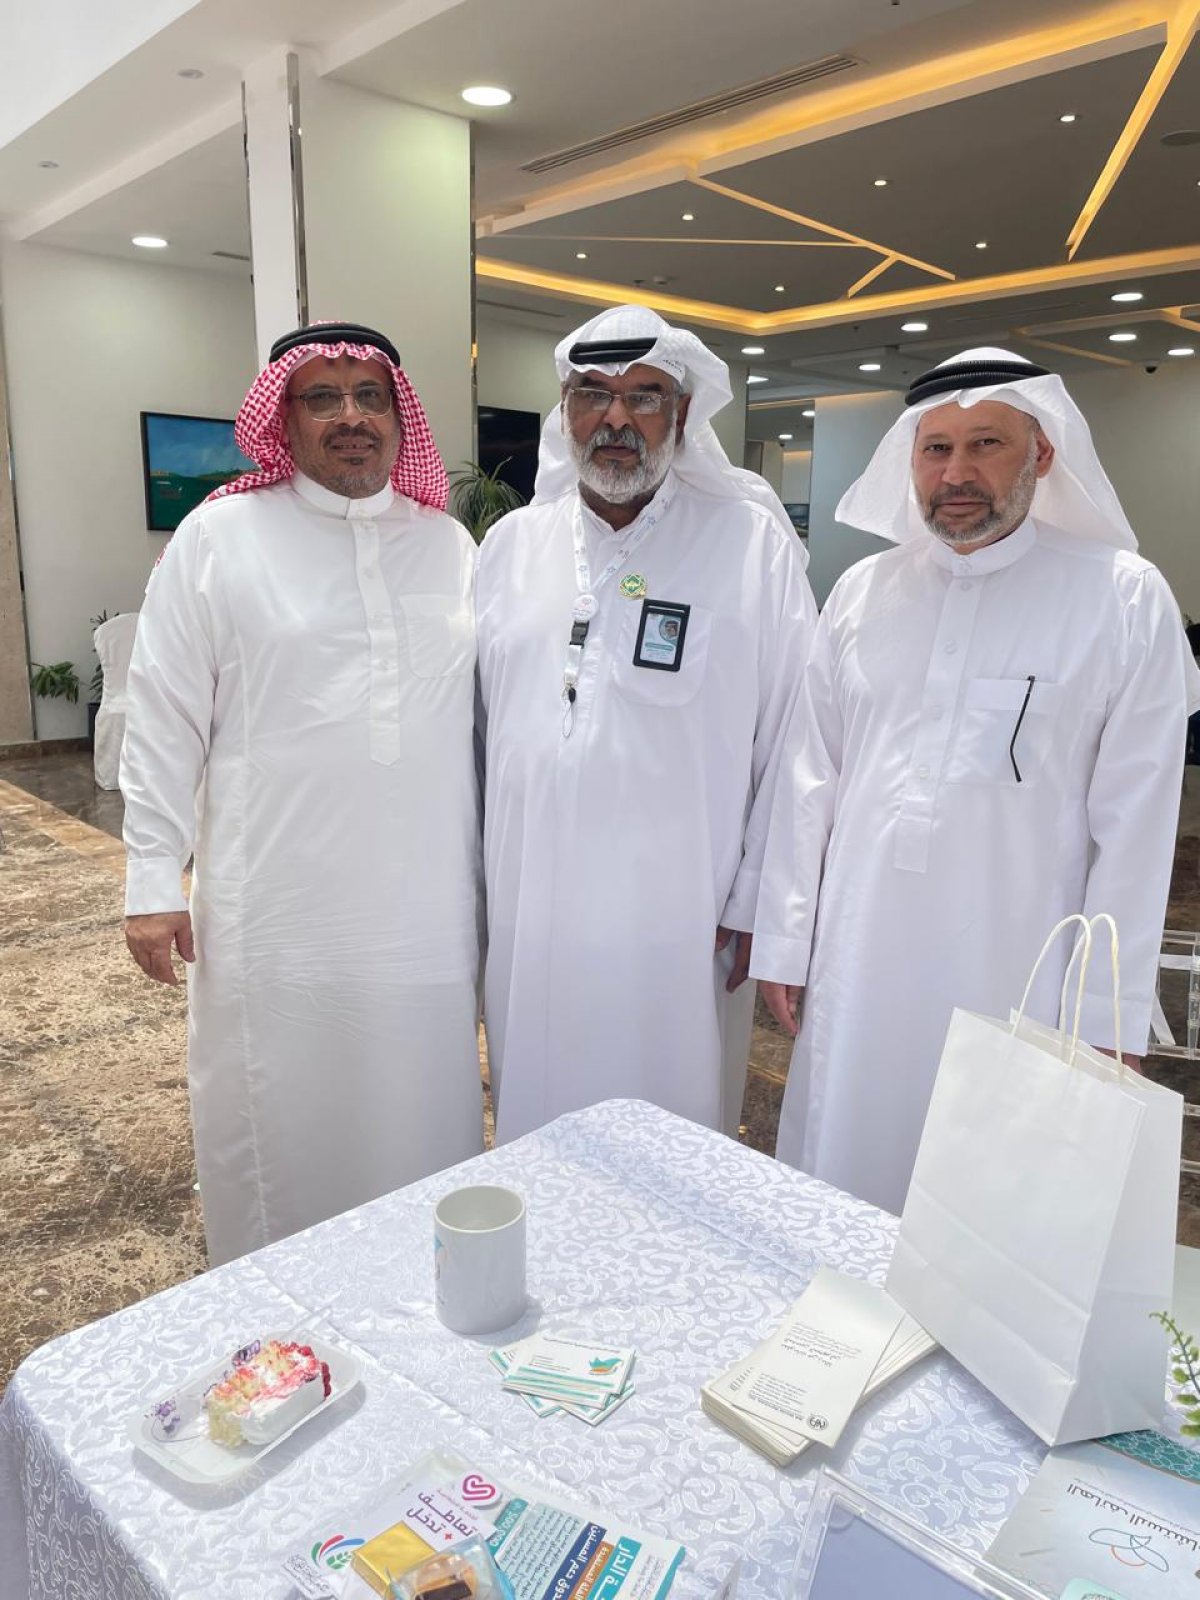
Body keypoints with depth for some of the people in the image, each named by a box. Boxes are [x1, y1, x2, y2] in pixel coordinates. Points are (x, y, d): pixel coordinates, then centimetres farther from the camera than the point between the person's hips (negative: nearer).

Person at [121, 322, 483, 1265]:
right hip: (276, 916, -2)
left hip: (423, 912, 3)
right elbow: (164, 723, 0)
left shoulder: (451, 544, 9)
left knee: (421, 1124, 14)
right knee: (278, 1128, 10)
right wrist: (154, 880, -4)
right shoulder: (220, 536, -1)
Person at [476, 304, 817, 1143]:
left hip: (679, 922, -3)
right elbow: (477, 723, 10)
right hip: (528, 915, 3)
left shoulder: (753, 545, -4)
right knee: (537, 1138, 17)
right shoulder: (512, 543, 7)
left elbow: (793, 742, -4)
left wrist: (754, 904, -5)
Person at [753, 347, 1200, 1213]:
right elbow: (810, 781, 6)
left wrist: (1108, 1017, -4)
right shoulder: (862, 592, 5)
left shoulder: (1125, 600, -3)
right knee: (836, 1210, 14)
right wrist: (784, 942, 6)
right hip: (857, 969, 3)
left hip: (1013, 980, -2)